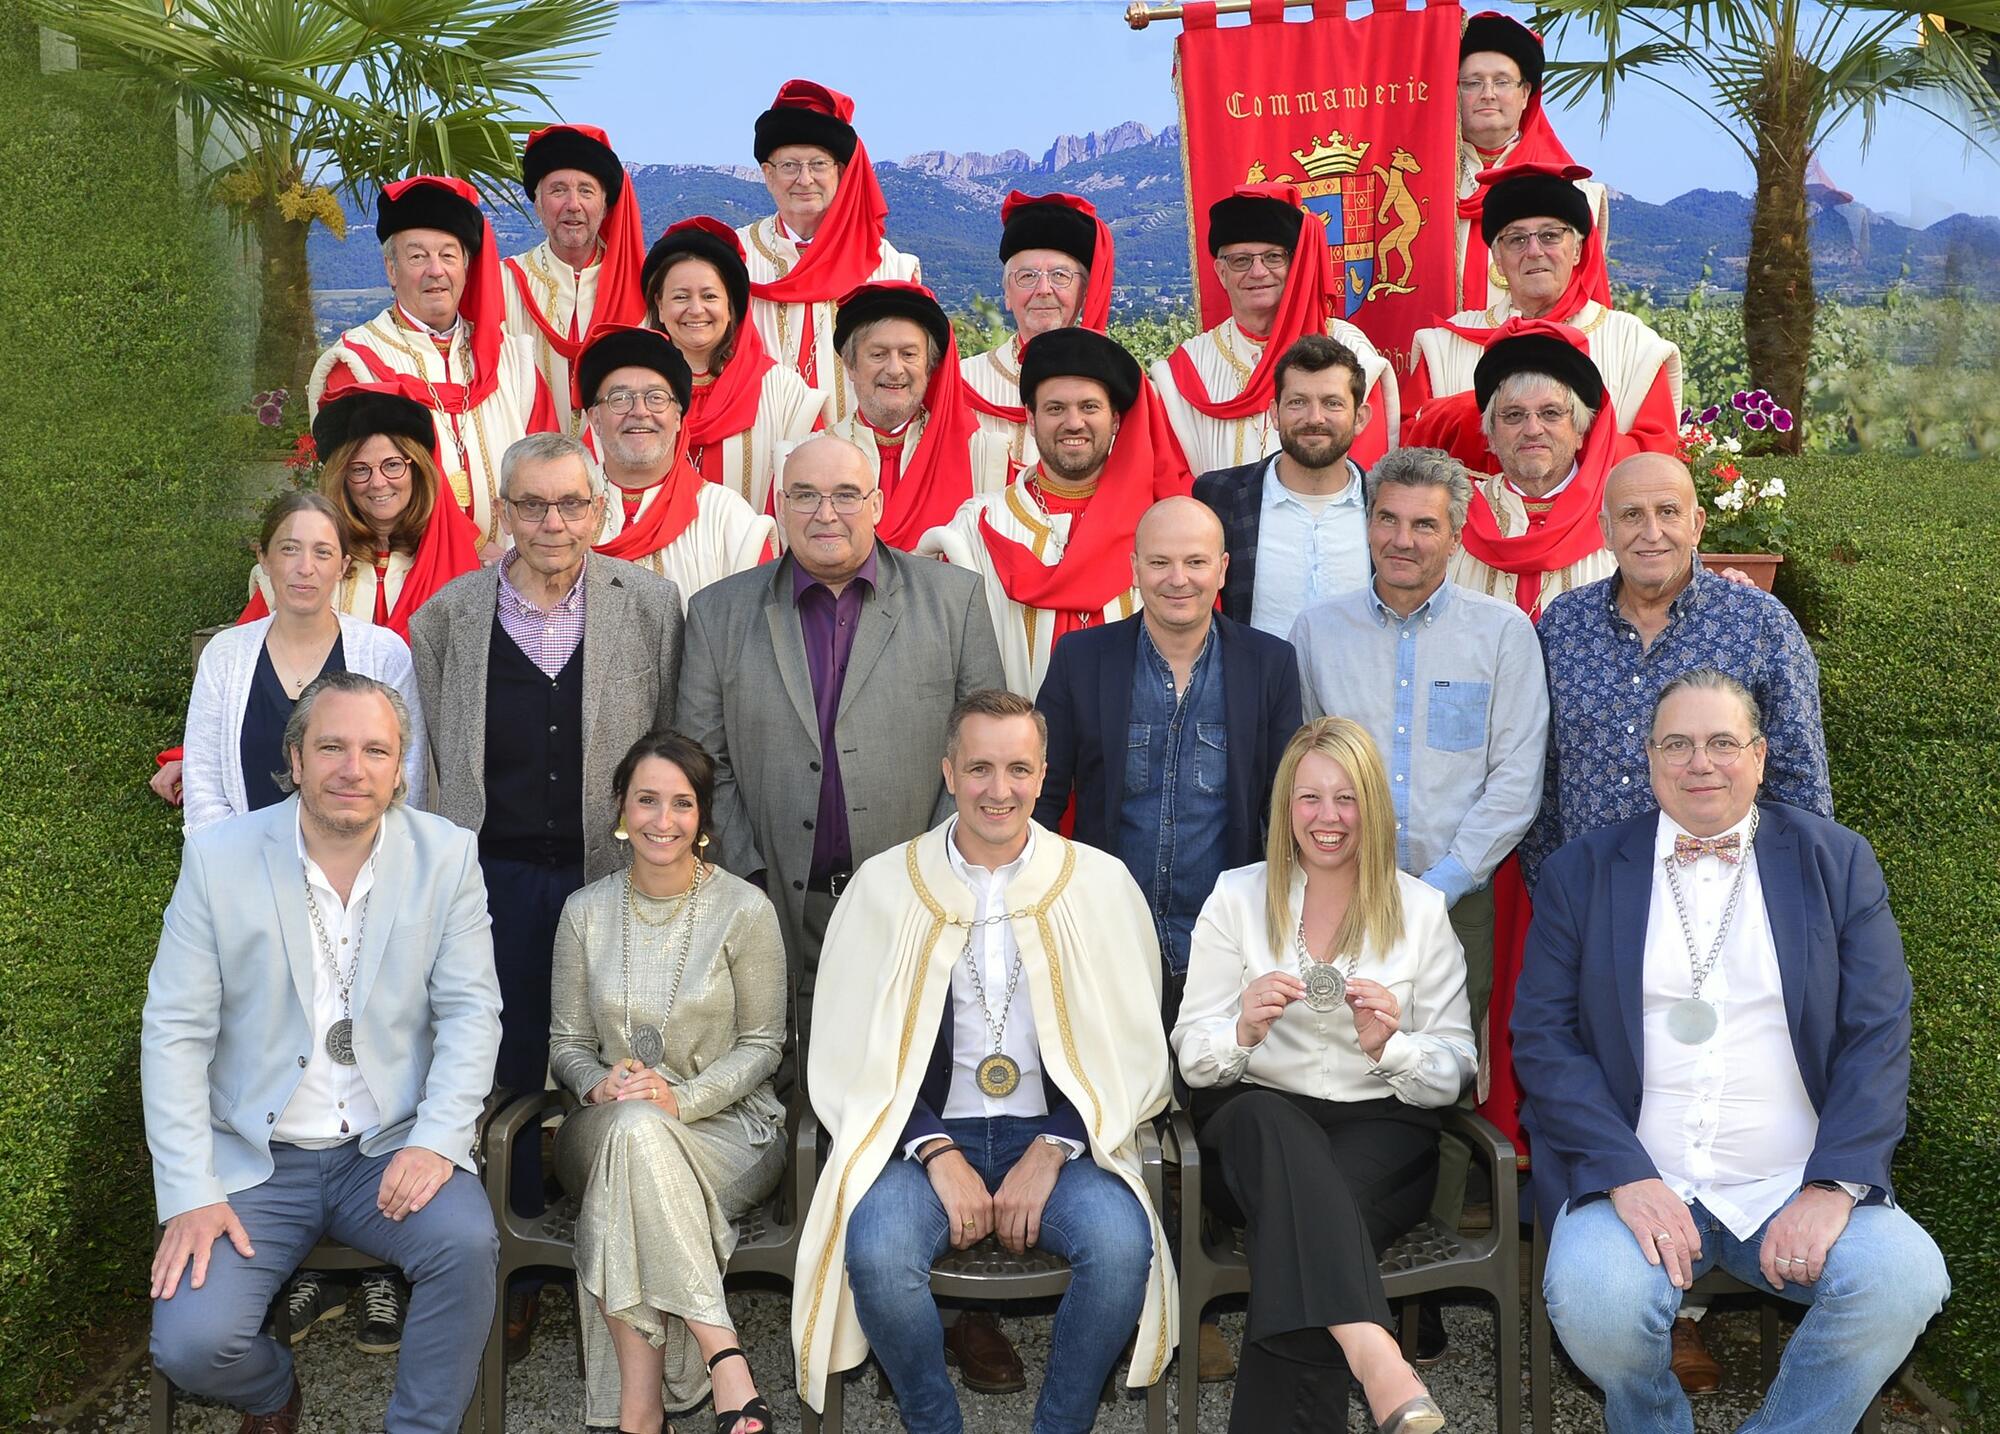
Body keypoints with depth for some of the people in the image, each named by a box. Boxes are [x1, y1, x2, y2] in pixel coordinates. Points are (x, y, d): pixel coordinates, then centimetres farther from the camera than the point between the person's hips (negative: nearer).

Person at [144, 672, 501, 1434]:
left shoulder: (447, 856, -3)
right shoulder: (218, 858, -5)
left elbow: (471, 1011, -2)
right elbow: (175, 1031, -5)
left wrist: (437, 1140, -17)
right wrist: (187, 1195, -12)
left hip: (391, 1148, 0)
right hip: (253, 1160, 0)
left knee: (466, 1241, -29)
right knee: (189, 1343, -18)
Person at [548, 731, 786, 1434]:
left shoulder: (745, 909, -3)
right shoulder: (586, 911, 6)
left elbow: (762, 1045, 0)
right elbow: (566, 1042, 11)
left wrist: (682, 1098, -17)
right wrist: (599, 1084, -13)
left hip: (727, 1124, -2)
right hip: (609, 1130, 2)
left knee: (638, 1132, -36)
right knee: (631, 1123, -36)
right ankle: (723, 1355, -36)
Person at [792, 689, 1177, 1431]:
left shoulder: (1100, 883, 2)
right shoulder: (885, 884, 2)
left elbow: (1134, 1050, 2)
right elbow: (849, 1054, 2)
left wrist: (1051, 1152, -9)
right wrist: (938, 1152, -10)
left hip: (1057, 1136, 0)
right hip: (923, 1134, 0)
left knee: (1122, 1246, -29)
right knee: (877, 1253, -29)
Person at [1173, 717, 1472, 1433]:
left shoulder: (1420, 909, 7)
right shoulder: (1237, 897, 7)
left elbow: (1454, 1071, 6)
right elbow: (1192, 1061, 4)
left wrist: (1389, 1045, -16)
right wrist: (1244, 1031, -19)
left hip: (1381, 1132, 0)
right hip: (1257, 1129, 0)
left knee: (1293, 1219, -34)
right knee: (1269, 1117, -38)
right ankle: (1375, 1357, -51)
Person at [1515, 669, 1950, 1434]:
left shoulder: (1837, 862, 9)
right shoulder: (1581, 871, 7)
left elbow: (1878, 1036, 3)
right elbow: (1544, 1038, 0)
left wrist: (1833, 1186, -11)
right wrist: (1625, 1176, -14)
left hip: (1796, 1187, 1)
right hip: (1637, 1180, -1)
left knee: (1904, 1278, -27)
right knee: (1593, 1300, -29)